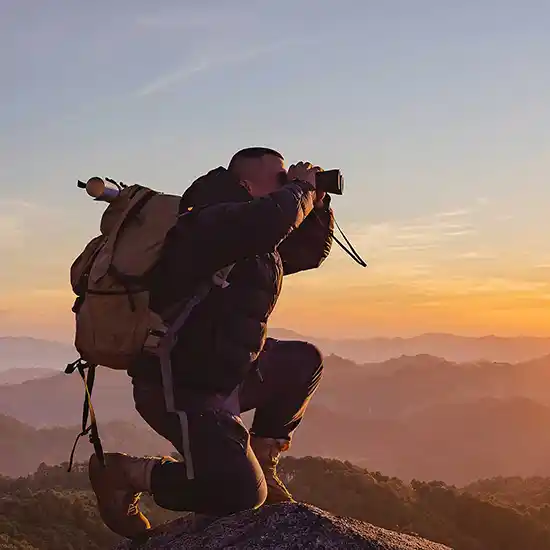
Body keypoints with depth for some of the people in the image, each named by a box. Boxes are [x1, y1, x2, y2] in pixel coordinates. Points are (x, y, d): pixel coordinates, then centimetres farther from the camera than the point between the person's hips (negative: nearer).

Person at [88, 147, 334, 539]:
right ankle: (125, 472, 0)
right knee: (243, 495, -17)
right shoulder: (211, 223, -20)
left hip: (225, 373, 10)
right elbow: (274, 218, -39)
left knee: (305, 361, 14)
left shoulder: (261, 243, 12)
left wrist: (316, 202, 5)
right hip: (180, 389, -10)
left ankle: (261, 463, 16)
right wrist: (300, 188, -17)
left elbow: (311, 251, 24)